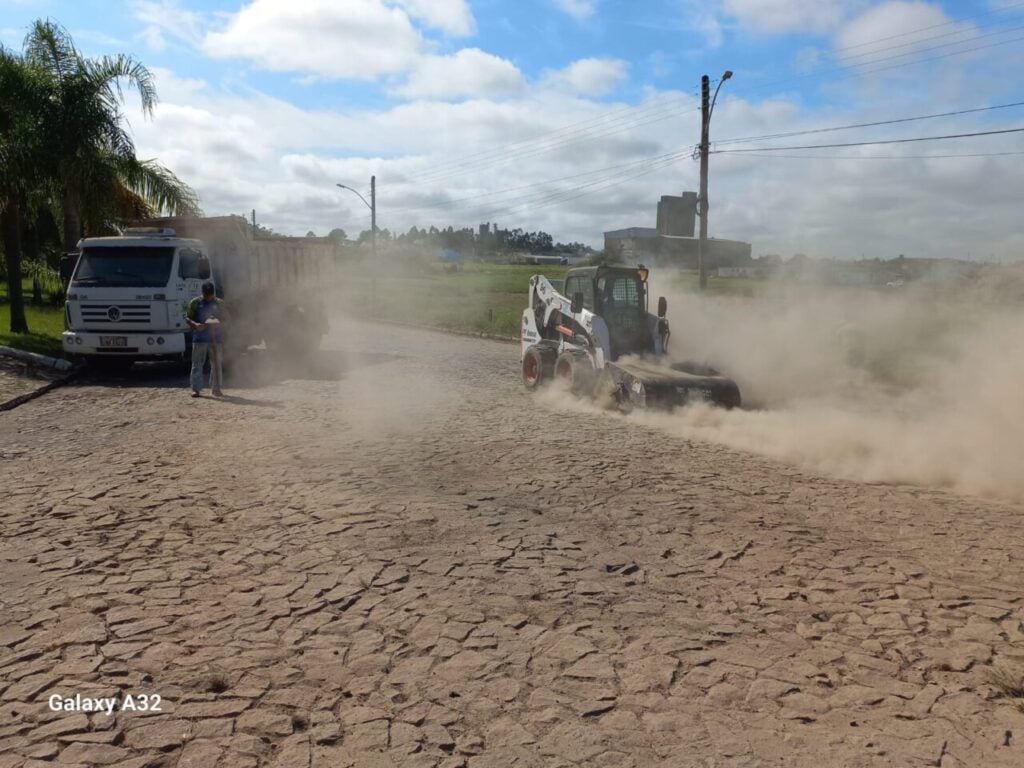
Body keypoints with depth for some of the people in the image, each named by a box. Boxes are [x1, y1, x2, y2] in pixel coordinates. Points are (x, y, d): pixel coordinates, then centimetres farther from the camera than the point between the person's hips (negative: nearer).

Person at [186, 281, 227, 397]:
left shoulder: (219, 303, 10)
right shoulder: (195, 302, 4)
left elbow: (225, 317, 15)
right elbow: (187, 317, 4)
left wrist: (219, 321, -7)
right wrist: (195, 324, -17)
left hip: (216, 337, 2)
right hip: (200, 338, -2)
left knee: (216, 364, 5)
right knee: (197, 363, -3)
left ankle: (216, 388, 13)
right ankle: (196, 389, 0)